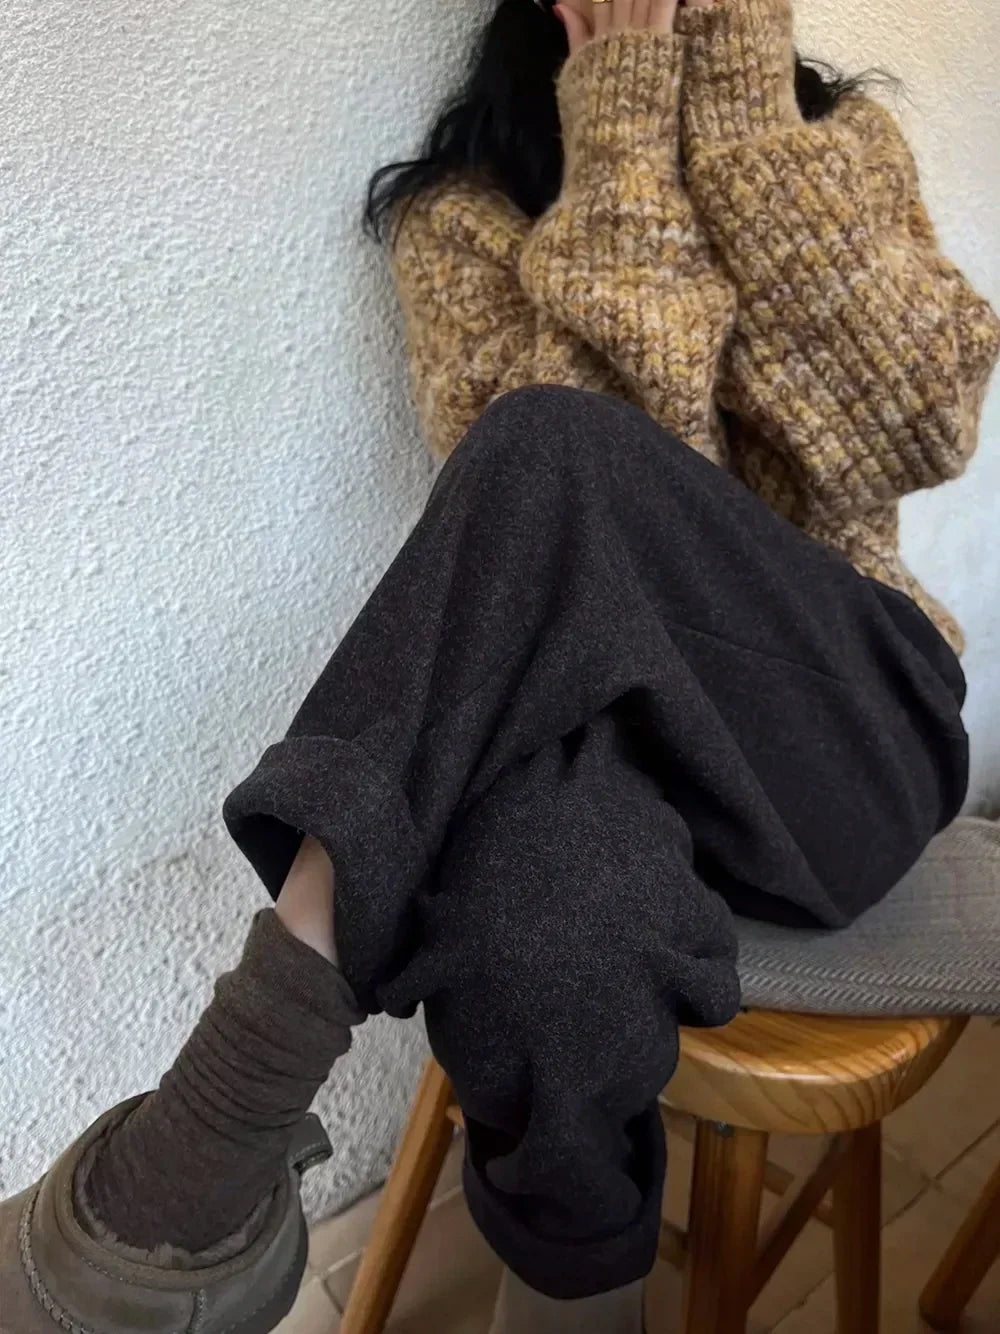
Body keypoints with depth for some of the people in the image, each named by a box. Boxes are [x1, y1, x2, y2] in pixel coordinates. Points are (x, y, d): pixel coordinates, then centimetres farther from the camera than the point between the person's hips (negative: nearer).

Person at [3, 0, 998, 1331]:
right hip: (608, 706, -1)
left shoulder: (846, 140, 14)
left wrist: (746, 112, -5)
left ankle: (209, 1138, -26)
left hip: (843, 707, 2)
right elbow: (556, 507, -12)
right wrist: (628, 150, -7)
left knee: (553, 459, -31)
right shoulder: (463, 211, 7)